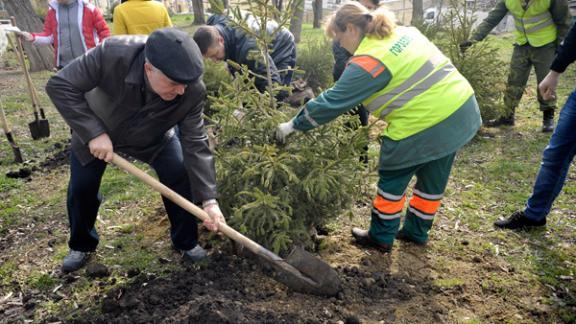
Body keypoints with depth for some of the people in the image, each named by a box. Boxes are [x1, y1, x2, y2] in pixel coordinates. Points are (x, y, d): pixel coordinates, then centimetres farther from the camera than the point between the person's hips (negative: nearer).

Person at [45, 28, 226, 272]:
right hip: (94, 131, 0)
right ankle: (81, 246, 35)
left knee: (181, 178, -11)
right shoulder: (112, 53, -42)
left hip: (154, 138, 1)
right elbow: (60, 85, -30)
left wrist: (208, 199, -34)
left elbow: (195, 144, -30)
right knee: (81, 189, 6)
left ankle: (186, 243, 12)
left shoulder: (192, 90, -35)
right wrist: (93, 133, -38)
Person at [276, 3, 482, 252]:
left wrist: (293, 124, -4)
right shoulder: (403, 32, 10)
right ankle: (417, 231, 40)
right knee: (433, 180, 21)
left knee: (392, 181, 12)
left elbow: (333, 101, -14)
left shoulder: (367, 63, -16)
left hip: (424, 124, -9)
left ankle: (381, 238, 27)